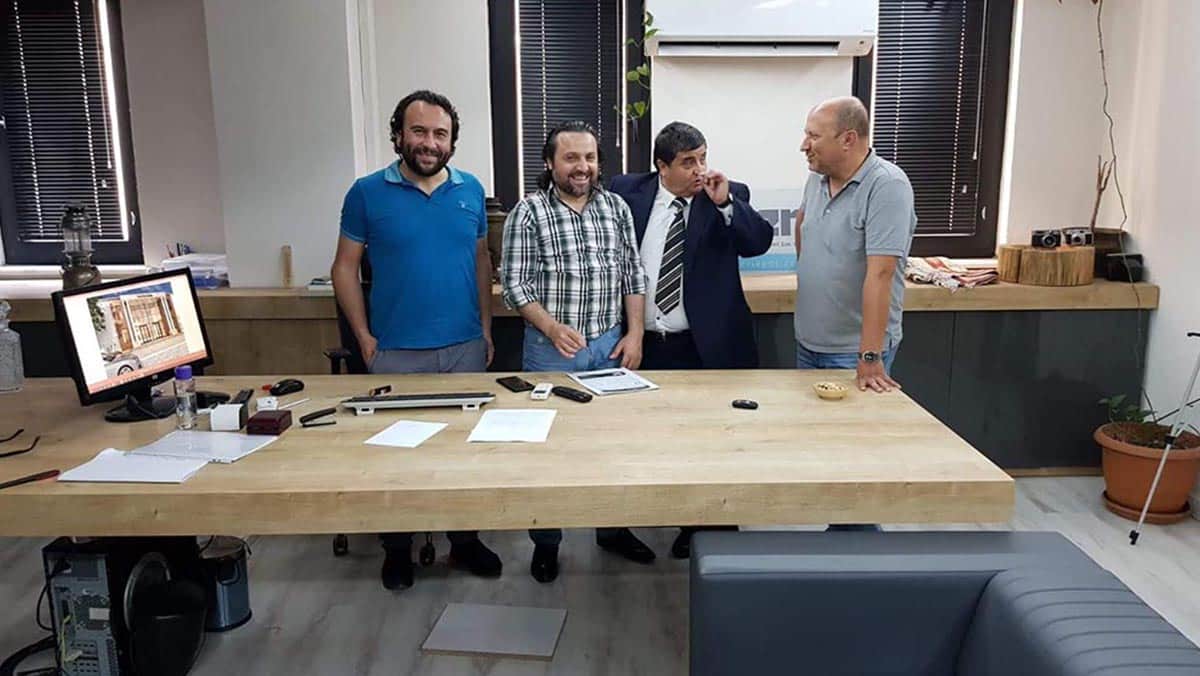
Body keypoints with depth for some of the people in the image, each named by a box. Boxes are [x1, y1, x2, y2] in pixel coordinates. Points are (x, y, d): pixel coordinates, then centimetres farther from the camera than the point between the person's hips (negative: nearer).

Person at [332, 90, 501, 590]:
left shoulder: (471, 190, 5)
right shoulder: (368, 192, -3)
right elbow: (345, 267, 0)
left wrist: (486, 327, 7)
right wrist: (364, 336, -6)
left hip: (466, 348, 2)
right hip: (396, 352, -2)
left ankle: (465, 540, 29)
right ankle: (396, 549, 27)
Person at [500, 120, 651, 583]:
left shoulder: (616, 207, 5)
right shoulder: (528, 212, -7)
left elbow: (633, 276, 7)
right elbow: (515, 283, -9)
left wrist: (634, 334, -1)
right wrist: (553, 328, -22)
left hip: (610, 345, 4)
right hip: (552, 349, -3)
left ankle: (613, 529, 32)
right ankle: (546, 542, 23)